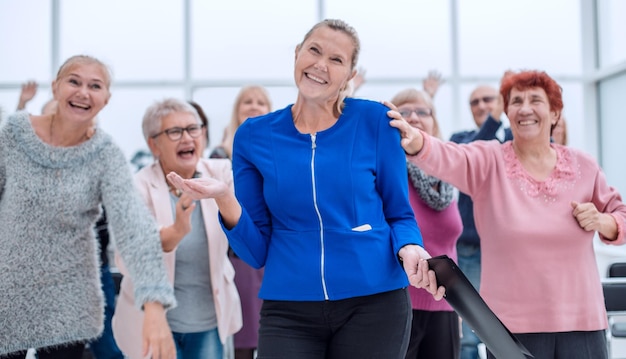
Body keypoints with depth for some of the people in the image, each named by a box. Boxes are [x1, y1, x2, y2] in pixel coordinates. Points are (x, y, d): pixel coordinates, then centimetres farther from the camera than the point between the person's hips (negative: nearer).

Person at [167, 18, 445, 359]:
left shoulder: (375, 120, -2)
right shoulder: (254, 136, 2)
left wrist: (409, 250, -16)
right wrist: (225, 200, -15)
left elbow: (399, 214, 5)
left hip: (374, 304, 0)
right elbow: (256, 251, 2)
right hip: (288, 310, 1)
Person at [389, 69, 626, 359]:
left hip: (581, 319, 2)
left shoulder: (584, 166, 6)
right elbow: (445, 157, -23)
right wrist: (414, 141, -45)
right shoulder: (488, 162, -2)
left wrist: (602, 222, -8)